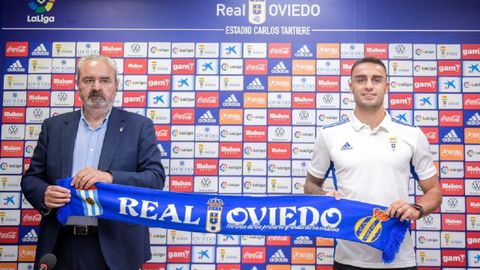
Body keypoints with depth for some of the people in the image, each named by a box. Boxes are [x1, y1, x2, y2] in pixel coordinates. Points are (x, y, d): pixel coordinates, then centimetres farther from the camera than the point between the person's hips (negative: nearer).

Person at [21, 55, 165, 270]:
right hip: (61, 246, 3)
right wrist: (44, 195, -12)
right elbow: (31, 178, 10)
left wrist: (110, 178, -22)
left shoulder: (139, 126, 0)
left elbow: (156, 178, -6)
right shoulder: (53, 126, 8)